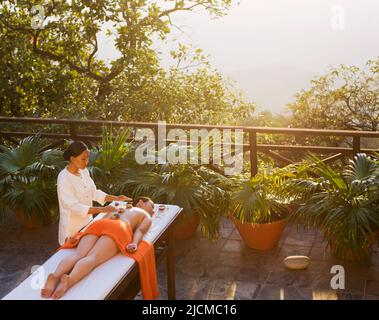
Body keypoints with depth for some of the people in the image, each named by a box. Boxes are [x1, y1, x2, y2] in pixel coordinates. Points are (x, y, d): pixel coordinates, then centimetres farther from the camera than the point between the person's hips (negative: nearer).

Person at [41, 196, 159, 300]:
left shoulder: (116, 210, 44)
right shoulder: (147, 217, 30)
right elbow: (140, 230, 9)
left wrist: (79, 235, 19)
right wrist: (134, 244, -9)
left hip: (97, 225, 4)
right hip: (118, 228, -4)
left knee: (78, 255, -19)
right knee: (93, 258, -26)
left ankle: (55, 276, -49)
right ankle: (69, 280, -55)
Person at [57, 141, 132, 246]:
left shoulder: (84, 171, 0)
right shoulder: (64, 179, -22)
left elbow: (93, 192, 10)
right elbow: (75, 207, -25)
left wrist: (115, 198, 0)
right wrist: (102, 210, -30)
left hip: (87, 221, 6)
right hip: (73, 228, -6)